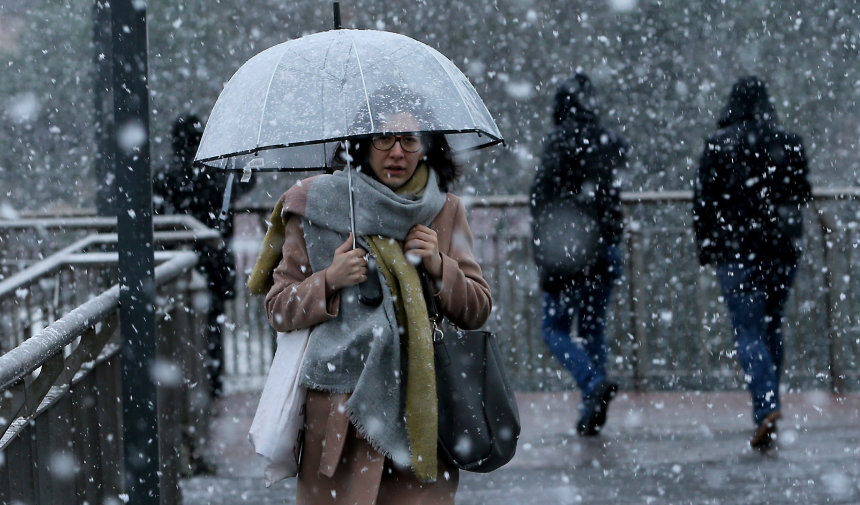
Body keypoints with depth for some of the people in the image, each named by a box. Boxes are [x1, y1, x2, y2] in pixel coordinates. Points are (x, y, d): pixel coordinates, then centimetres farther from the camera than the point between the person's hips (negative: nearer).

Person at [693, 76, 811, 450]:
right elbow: (802, 194, 10)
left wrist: (705, 245, 7)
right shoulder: (789, 143, 3)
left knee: (749, 333, -6)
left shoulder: (719, 144, -6)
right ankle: (768, 406, 20)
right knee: (772, 327, 15)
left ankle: (767, 408, -22)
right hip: (783, 249, 4)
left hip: (737, 250, -3)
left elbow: (705, 199, -4)